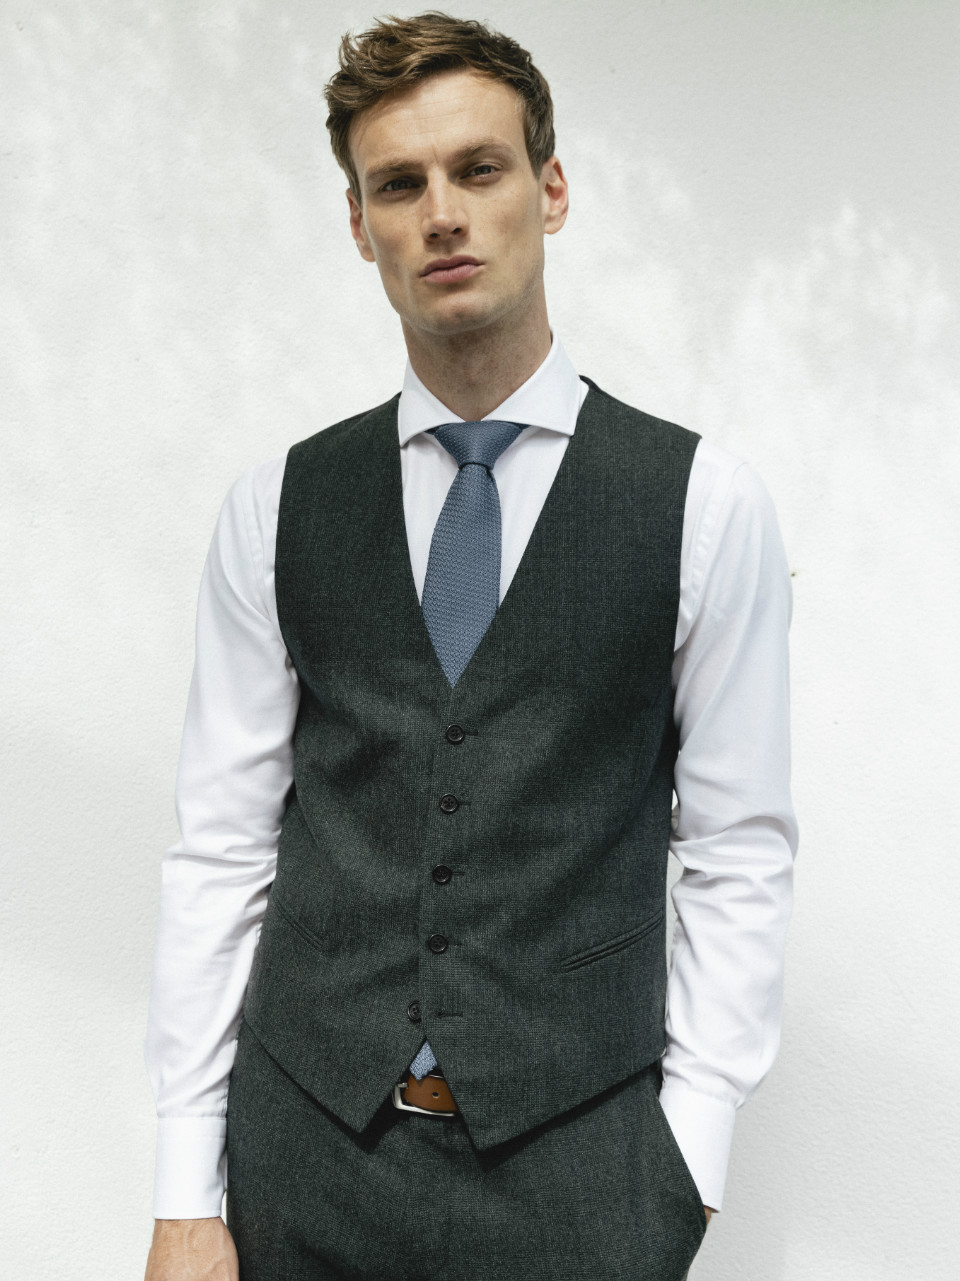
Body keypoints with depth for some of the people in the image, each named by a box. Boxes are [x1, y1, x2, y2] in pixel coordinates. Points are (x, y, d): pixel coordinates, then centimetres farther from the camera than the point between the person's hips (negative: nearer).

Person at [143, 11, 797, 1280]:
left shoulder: (704, 503, -4)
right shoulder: (276, 509, 1)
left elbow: (739, 855, -1)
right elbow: (219, 847, 1)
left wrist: (690, 1154, -5)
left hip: (575, 1164, -1)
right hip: (303, 1141, 2)